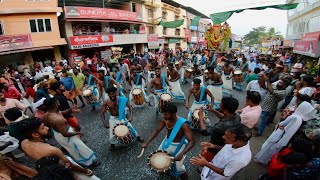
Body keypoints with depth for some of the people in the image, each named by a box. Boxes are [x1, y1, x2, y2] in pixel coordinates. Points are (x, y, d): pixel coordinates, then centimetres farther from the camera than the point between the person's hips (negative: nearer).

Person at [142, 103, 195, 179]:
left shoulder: (183, 124, -35)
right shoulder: (165, 120, -17)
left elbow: (192, 141, -33)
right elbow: (157, 131, -4)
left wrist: (181, 154, -42)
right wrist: (147, 143, -8)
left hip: (178, 145, -5)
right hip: (167, 141, 6)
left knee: (178, 167, -8)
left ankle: (183, 173, 27)